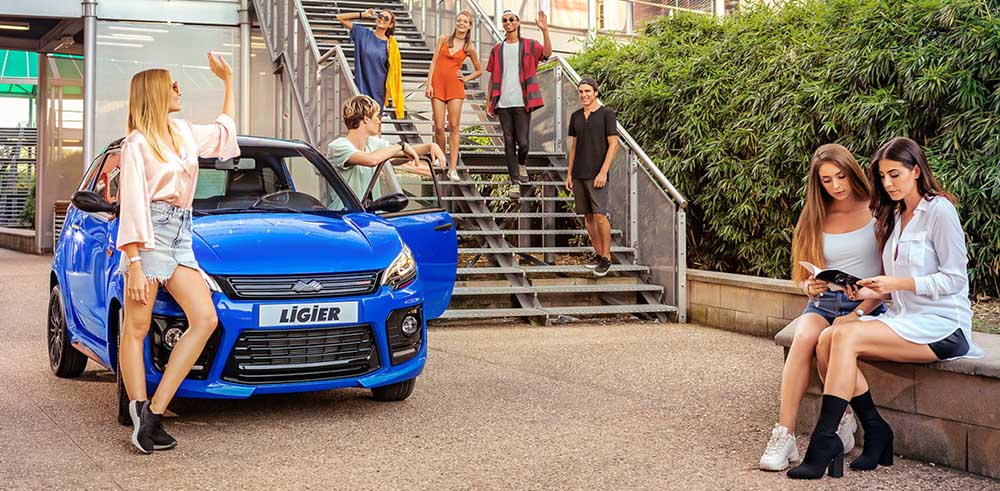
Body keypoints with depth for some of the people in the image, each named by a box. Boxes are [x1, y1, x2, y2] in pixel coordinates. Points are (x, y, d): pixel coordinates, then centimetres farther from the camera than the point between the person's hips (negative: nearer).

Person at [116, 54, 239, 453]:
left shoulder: (184, 132, 18)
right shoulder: (136, 144, -4)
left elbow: (224, 131, 38)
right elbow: (132, 206, -10)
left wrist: (228, 80, 38)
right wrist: (134, 264, -17)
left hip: (180, 236, 7)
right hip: (150, 234, -7)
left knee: (205, 319, -10)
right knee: (137, 329, -4)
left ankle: (153, 412, -12)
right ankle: (141, 413, -6)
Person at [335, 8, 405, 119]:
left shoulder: (390, 45, 1)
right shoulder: (363, 33, 3)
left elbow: (393, 71, 3)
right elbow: (340, 17, 4)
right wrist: (362, 15, -2)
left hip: (378, 92, 0)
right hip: (361, 88, 0)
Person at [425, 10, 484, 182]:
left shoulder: (469, 48, 6)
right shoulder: (443, 39, 7)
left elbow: (479, 70, 19)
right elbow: (434, 62, 4)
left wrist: (465, 79, 4)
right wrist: (429, 84, -4)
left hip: (455, 87, -1)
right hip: (437, 84, 1)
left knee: (454, 126, -7)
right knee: (439, 126, -2)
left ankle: (452, 168, -10)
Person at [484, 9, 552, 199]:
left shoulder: (529, 46, 4)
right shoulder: (497, 49, 12)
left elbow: (547, 53, -16)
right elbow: (493, 77, 14)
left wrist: (545, 31, -29)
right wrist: (489, 102, 9)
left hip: (521, 103, -2)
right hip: (503, 104, 3)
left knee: (522, 142, -7)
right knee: (509, 143, 2)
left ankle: (522, 165, 26)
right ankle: (514, 183, 7)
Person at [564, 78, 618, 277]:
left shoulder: (607, 114, -3)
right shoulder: (576, 116, 13)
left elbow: (613, 144, -7)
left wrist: (603, 172, -15)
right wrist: (569, 174, 12)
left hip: (596, 175, -6)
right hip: (579, 175, 6)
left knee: (600, 215, -12)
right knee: (588, 216, 8)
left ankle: (606, 257, -5)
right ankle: (598, 254, 17)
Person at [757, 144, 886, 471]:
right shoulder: (816, 219, 12)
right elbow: (803, 277, 17)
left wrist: (857, 315, -15)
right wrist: (810, 287, -8)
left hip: (866, 305, -3)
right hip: (823, 302, 3)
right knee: (804, 336, -32)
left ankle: (839, 422, -16)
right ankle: (784, 435, -35)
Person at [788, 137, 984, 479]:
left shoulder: (939, 210, -6)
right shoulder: (894, 217, 18)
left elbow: (954, 278, -11)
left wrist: (896, 283, -20)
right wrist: (872, 291, -2)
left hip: (942, 325, -7)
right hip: (905, 319, 8)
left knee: (847, 335, -28)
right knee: (827, 340, -18)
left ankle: (823, 444, -26)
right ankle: (875, 431, -11)